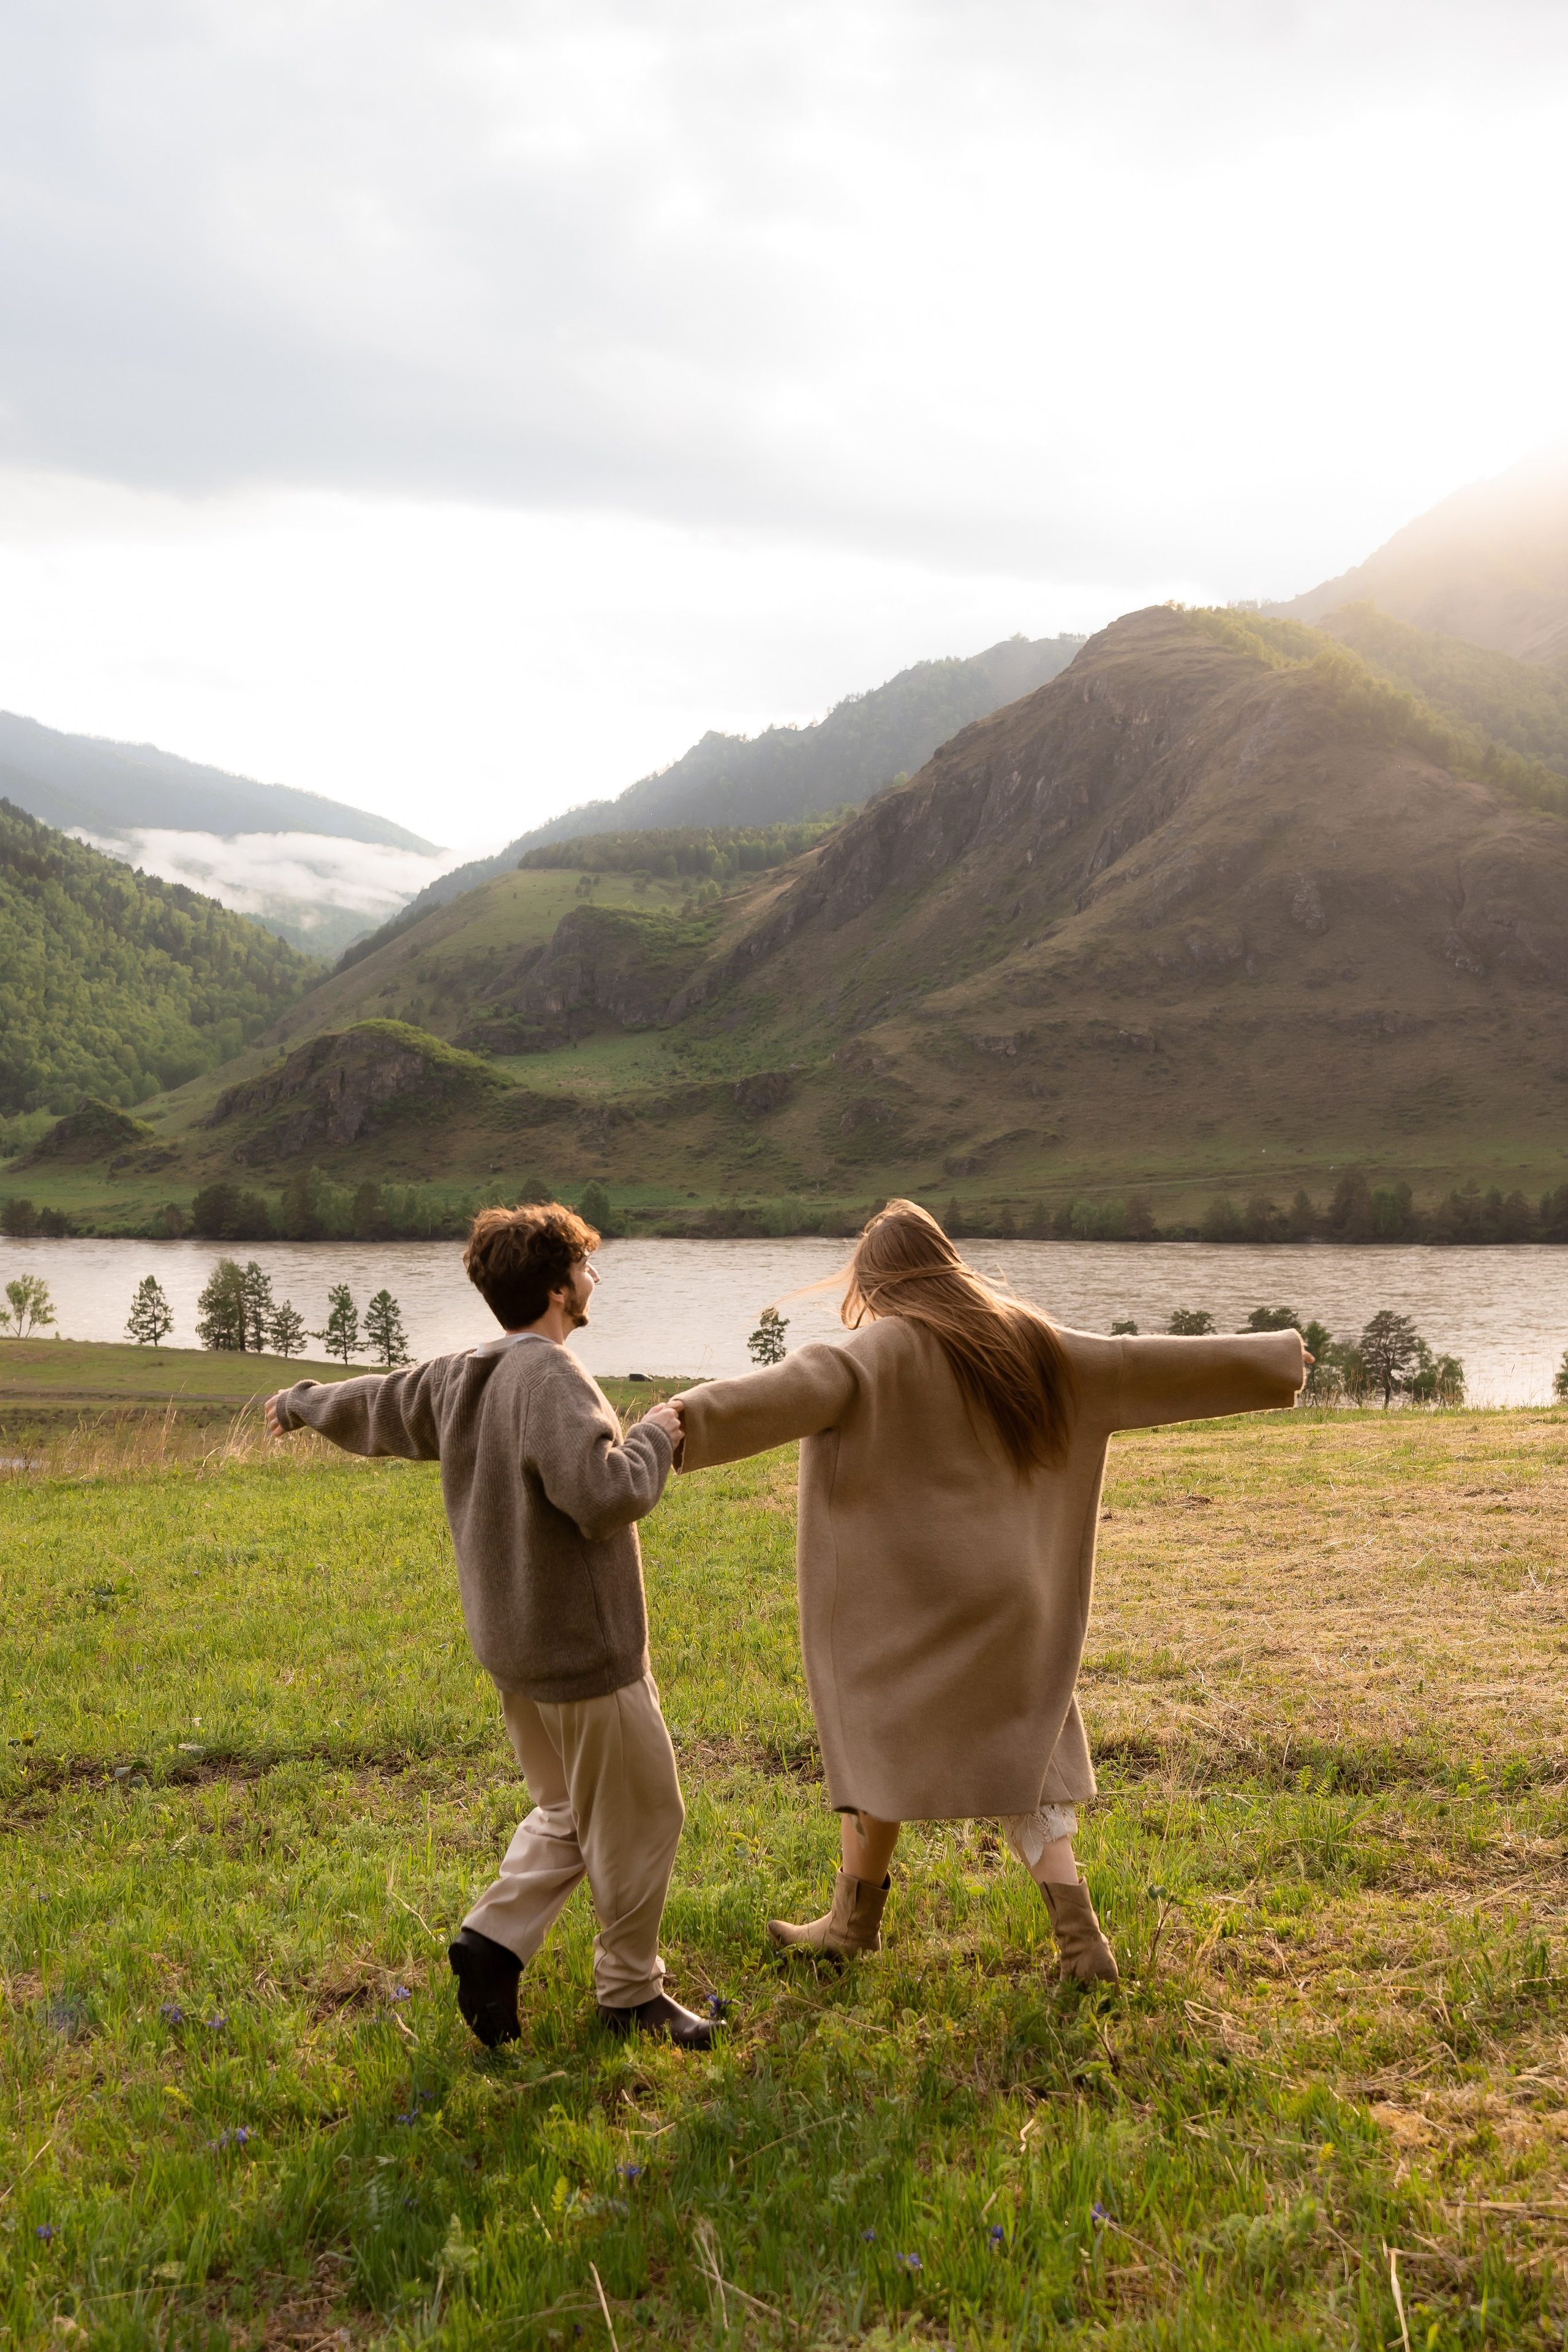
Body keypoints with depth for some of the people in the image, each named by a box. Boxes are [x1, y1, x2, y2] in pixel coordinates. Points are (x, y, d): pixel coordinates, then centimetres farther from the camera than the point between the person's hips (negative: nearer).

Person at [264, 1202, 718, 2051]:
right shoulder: (551, 1378, -22)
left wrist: (301, 1402, 41)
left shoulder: (459, 1380, 5)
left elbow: (375, 1405, 22)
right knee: (639, 1817, 7)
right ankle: (631, 1991, 18)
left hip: (512, 1644, 9)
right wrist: (654, 1437, -14)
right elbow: (602, 1495, -33)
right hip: (582, 1643, -9)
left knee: (566, 1812, 23)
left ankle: (494, 1938, 13)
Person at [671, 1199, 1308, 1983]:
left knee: (882, 1737, 12)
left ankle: (854, 1917, 24)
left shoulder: (888, 1346, -13)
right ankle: (1080, 1936, 4)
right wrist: (1267, 1359, 25)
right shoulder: (1024, 1343, 6)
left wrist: (692, 1417, -49)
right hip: (1005, 1594, 6)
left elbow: (808, 1384, -33)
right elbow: (1153, 1363, 12)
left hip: (911, 1594, -5)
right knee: (1018, 1755, 12)